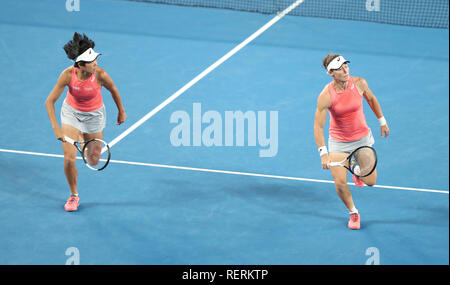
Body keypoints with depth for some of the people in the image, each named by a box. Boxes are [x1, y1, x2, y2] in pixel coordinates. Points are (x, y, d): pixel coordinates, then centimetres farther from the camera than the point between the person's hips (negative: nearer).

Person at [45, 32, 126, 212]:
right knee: (69, 158, -13)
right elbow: (50, 101, -21)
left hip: (94, 116, 1)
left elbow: (113, 90, -5)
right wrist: (56, 128, -30)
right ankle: (74, 195, 12)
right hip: (71, 113, 0)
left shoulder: (100, 75, -28)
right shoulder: (68, 75, -28)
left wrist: (121, 111, 8)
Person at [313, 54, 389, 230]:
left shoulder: (359, 83, -15)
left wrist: (382, 121, 14)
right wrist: (323, 153, -31)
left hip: (363, 138, 2)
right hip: (338, 142, -2)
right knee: (340, 183, -10)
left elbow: (371, 99, 8)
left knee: (370, 181, 1)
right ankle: (353, 213, 19)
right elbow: (318, 126, -22)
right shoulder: (326, 96, -23)